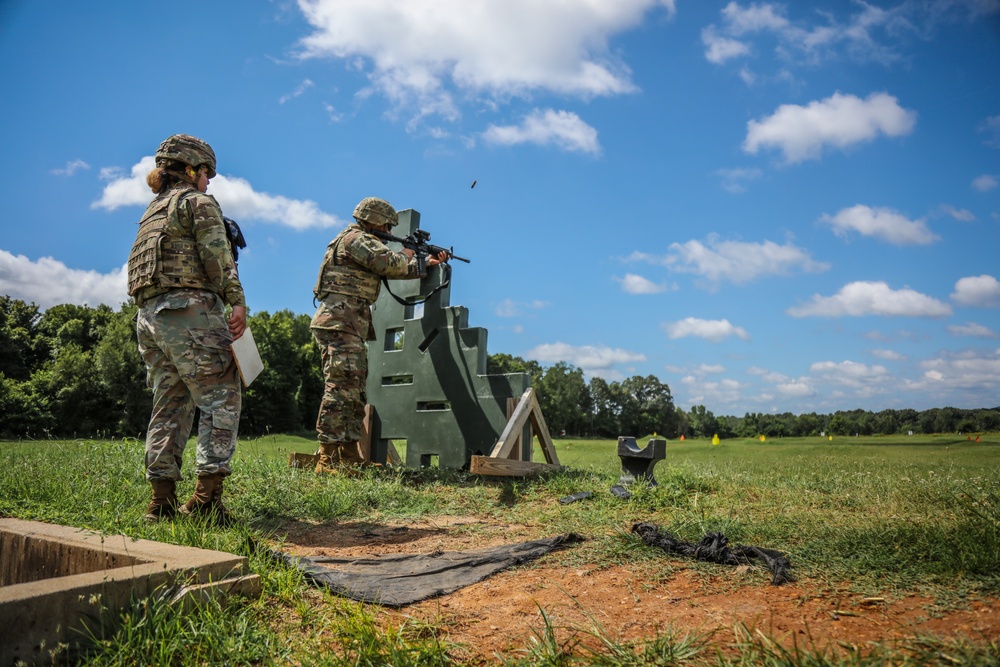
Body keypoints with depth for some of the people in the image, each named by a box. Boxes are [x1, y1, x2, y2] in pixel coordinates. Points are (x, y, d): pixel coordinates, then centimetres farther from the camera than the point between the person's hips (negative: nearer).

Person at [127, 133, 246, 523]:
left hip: (149, 316, 9)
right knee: (221, 400, -9)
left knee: (169, 406, 9)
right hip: (190, 309, -9)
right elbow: (218, 255, -10)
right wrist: (237, 300, -14)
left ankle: (161, 501, 7)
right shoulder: (197, 202, 2)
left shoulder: (153, 211, 27)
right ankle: (207, 497, -17)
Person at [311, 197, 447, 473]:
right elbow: (393, 265, -16)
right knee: (341, 389, -15)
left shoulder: (360, 242, 25)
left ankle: (349, 455, 13)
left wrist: (427, 263, 24)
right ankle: (328, 458, -17)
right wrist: (406, 255, 5)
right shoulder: (358, 239, -7)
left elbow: (390, 271, 28)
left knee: (355, 392, 10)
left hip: (352, 328, 11)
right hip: (340, 324, -11)